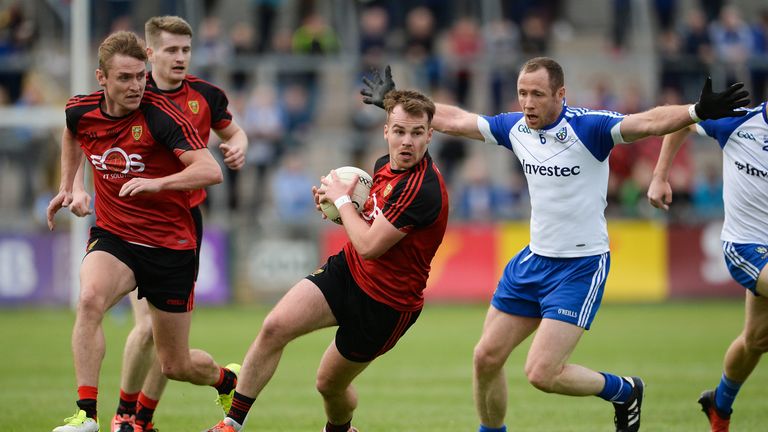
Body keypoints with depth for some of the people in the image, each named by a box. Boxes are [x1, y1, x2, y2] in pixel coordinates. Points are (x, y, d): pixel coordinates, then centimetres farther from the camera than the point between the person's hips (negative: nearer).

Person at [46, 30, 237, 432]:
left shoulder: (161, 115, -19)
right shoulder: (81, 111, -4)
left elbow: (210, 170, -28)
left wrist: (157, 183, -40)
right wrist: (67, 185, 21)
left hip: (170, 244, -3)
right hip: (112, 236, 3)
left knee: (175, 364, 6)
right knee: (90, 298, -32)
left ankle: (228, 380, 41)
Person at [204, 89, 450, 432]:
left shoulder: (424, 189, -27)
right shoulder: (384, 166, 2)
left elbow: (370, 245, -26)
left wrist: (342, 199, -12)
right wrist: (339, 206, 1)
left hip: (386, 302, -7)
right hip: (347, 269, 7)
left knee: (330, 384, 7)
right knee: (274, 327, -13)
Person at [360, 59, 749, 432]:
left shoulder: (587, 126, -17)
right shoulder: (516, 128, 1)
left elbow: (647, 123, -31)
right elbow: (453, 120, 13)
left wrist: (697, 112, -48)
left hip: (580, 267, -7)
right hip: (533, 260, 7)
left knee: (542, 374, -14)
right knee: (486, 358, 7)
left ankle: (623, 391, 12)